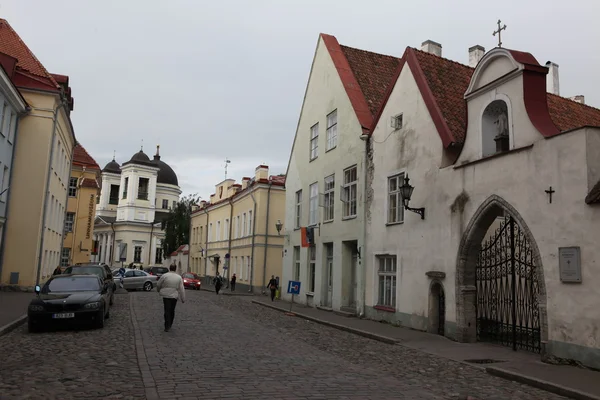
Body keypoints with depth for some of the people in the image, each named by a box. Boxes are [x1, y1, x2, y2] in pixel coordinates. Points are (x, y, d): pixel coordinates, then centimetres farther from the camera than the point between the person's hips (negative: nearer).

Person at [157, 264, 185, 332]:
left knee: (167, 311, -1)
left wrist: (158, 290, 27)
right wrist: (183, 299, 2)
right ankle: (170, 325, 29)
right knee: (172, 310, 17)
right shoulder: (179, 277, -2)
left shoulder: (164, 276, -7)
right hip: (174, 296, 2)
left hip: (166, 296, -2)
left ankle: (167, 327, -8)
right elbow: (181, 289, -3)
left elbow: (158, 285, 4)